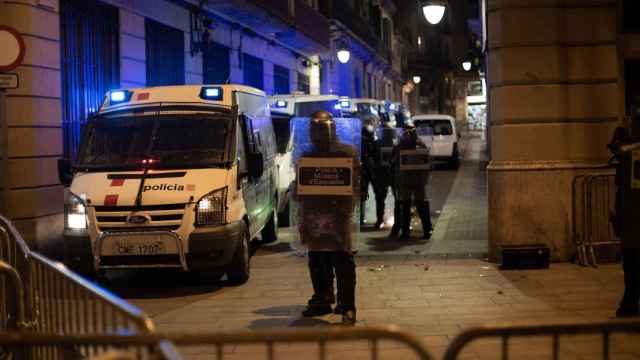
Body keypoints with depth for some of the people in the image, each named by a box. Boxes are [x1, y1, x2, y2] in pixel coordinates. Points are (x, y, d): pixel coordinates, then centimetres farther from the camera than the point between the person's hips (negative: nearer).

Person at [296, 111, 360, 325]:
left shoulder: (348, 153, 2)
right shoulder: (308, 157, 16)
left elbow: (355, 185, 0)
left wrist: (347, 207, -13)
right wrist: (303, 217, 7)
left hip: (339, 215, -5)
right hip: (314, 216, 5)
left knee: (343, 264, -6)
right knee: (317, 263, 10)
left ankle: (347, 307, -4)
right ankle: (321, 300, 23)